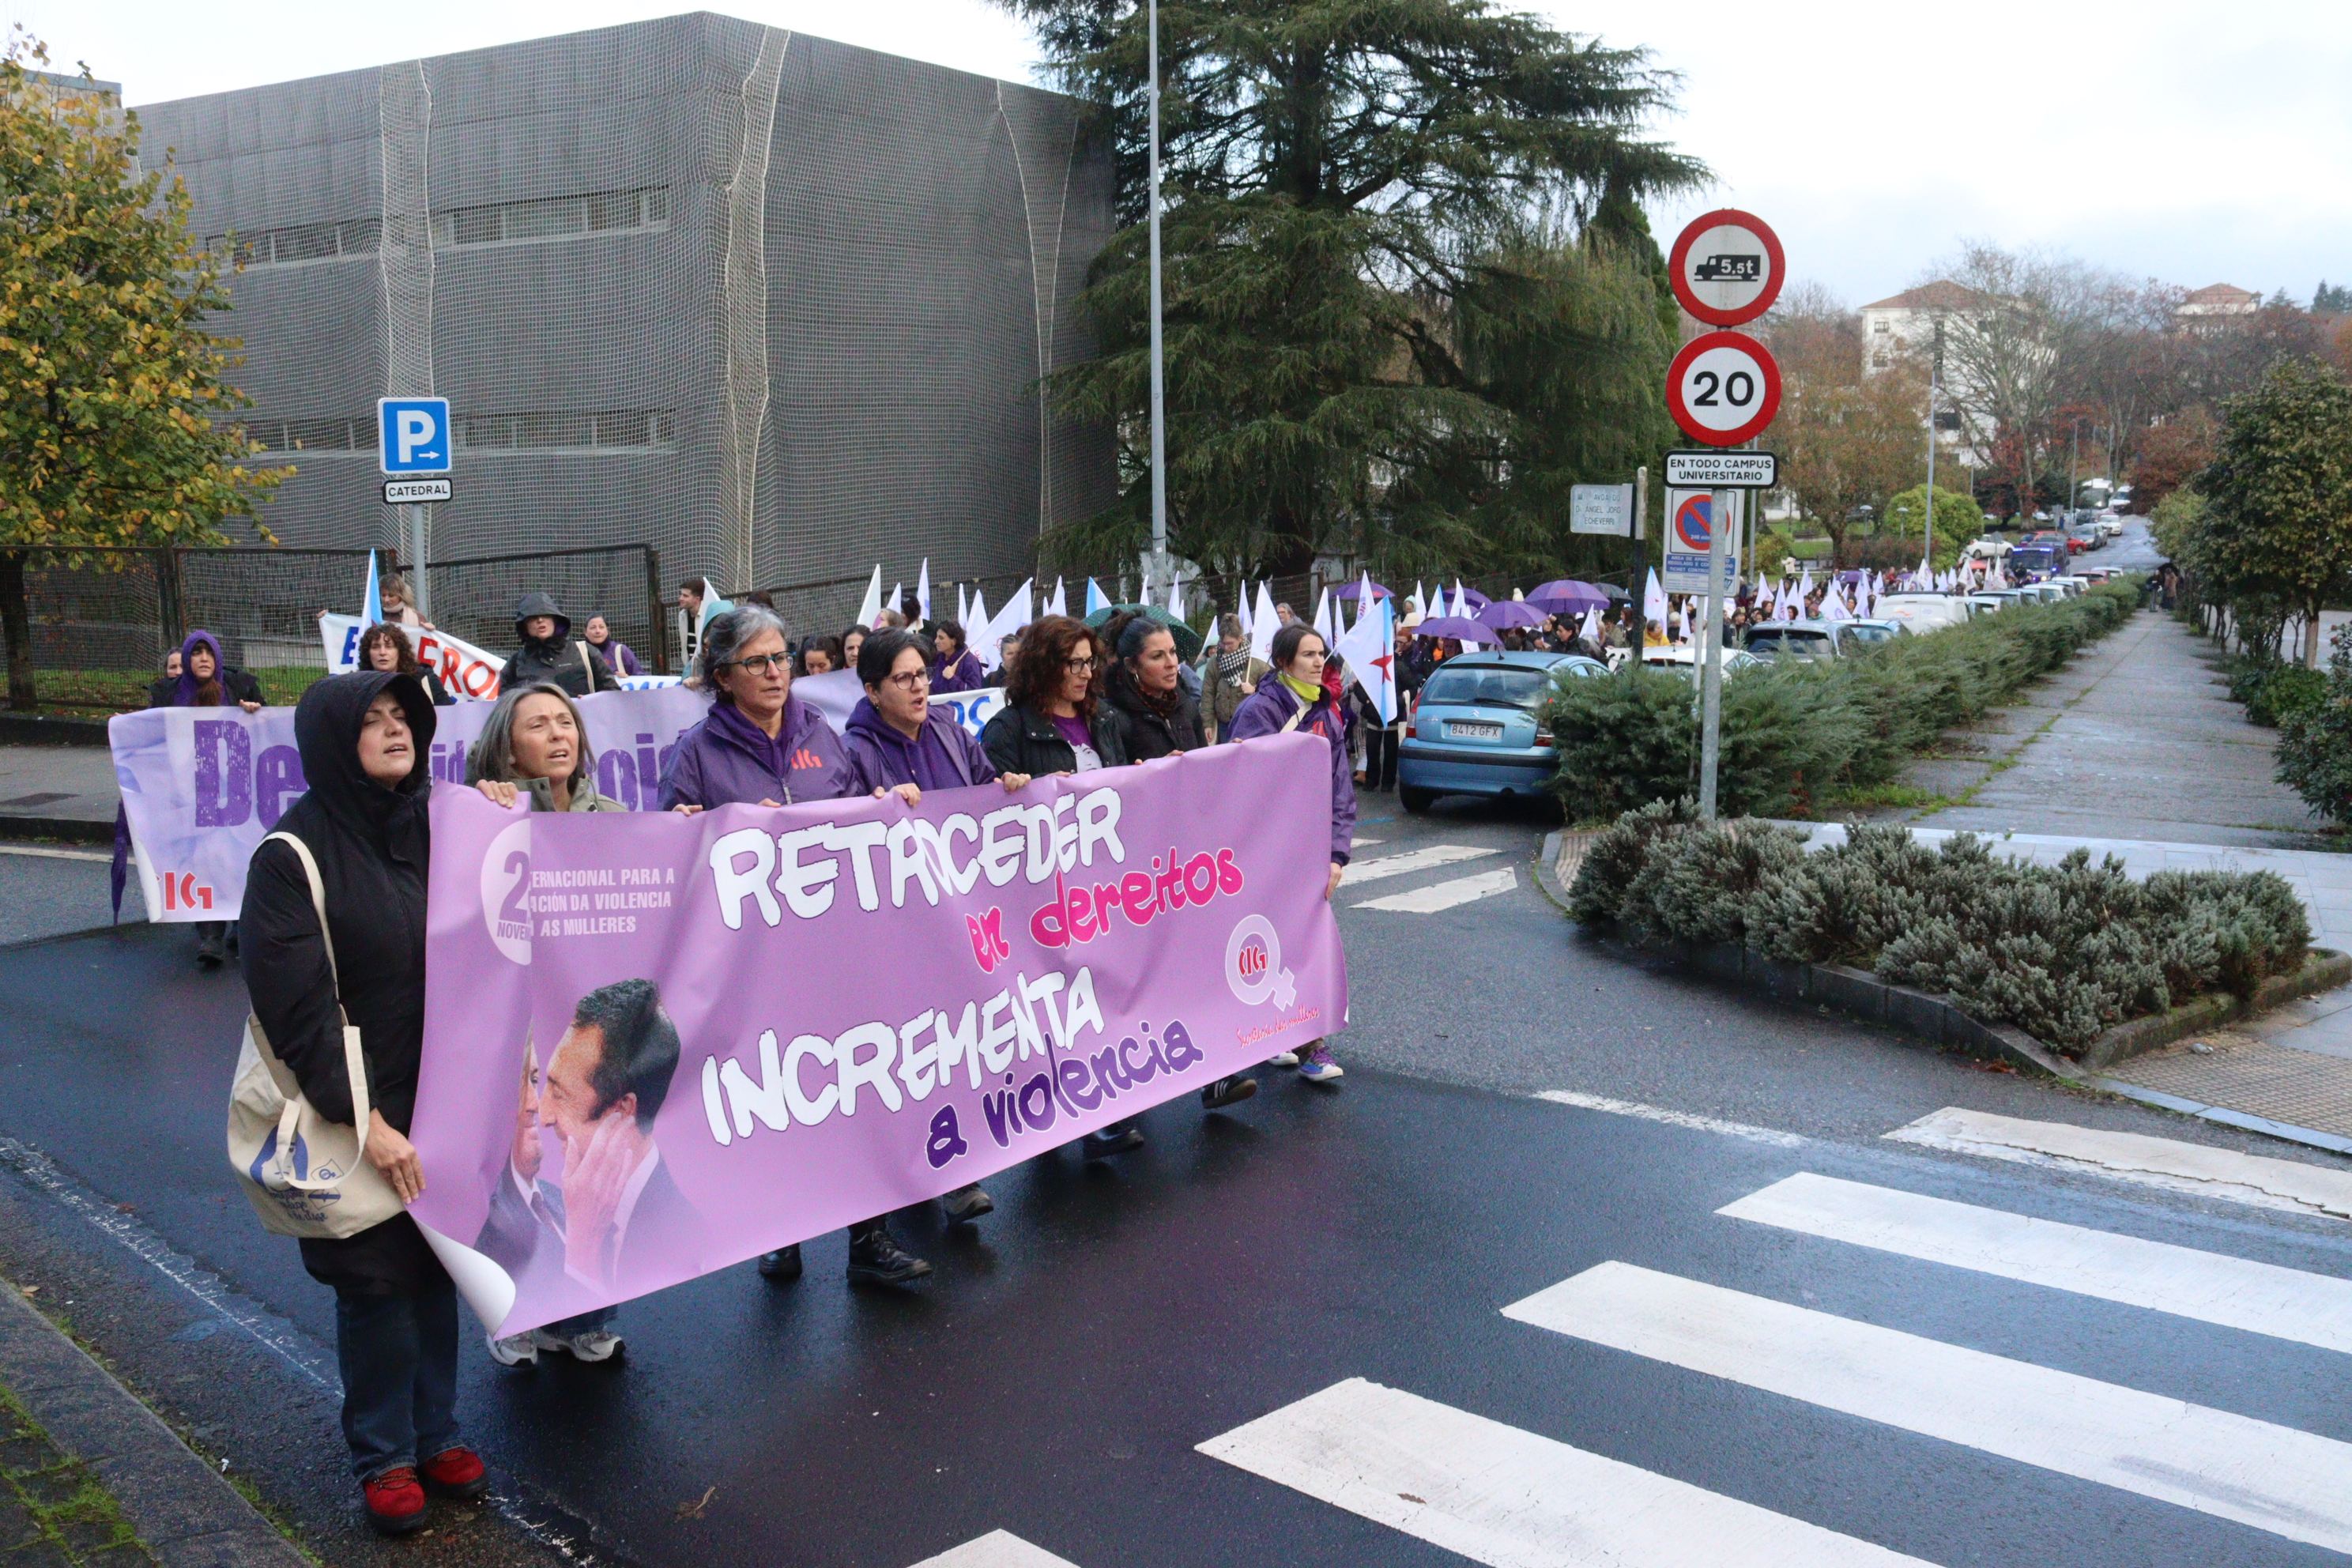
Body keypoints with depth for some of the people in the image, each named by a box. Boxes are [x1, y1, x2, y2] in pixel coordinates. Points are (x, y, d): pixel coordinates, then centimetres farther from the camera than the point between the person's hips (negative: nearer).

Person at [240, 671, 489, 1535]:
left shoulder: (434, 829, 4)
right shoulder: (293, 856, -14)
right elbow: (298, 1009, -16)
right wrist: (365, 1120, -17)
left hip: (443, 1098, 5)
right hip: (360, 1110, -5)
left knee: (436, 1266, 13)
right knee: (375, 1280, 5)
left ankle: (435, 1433, 30)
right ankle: (383, 1457, 23)